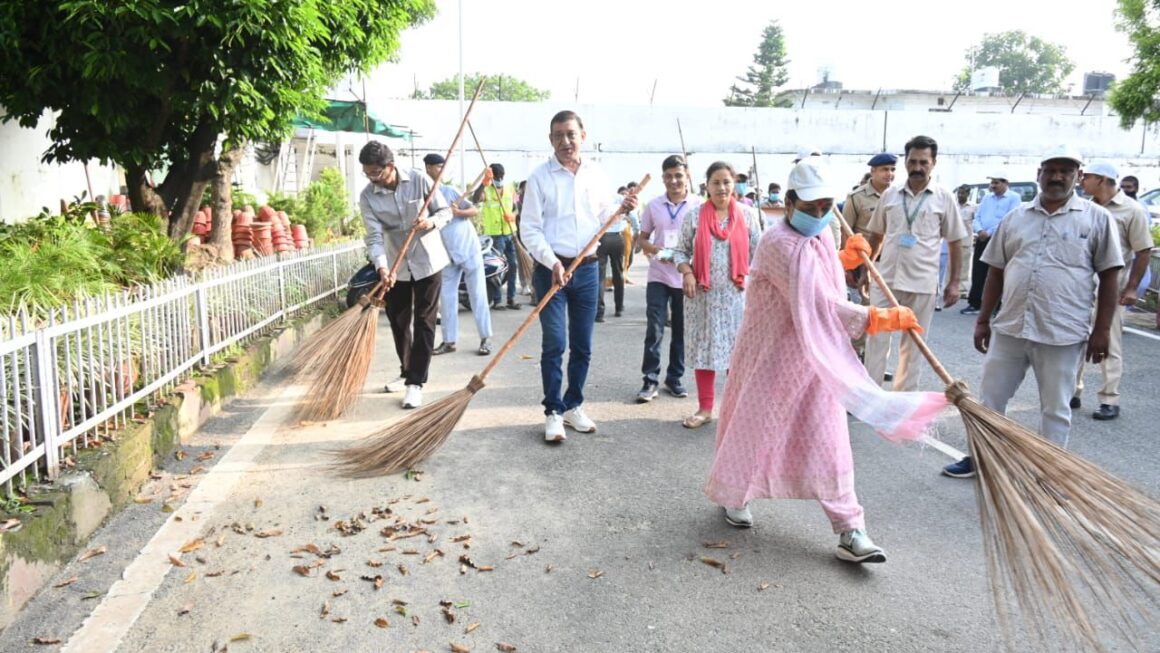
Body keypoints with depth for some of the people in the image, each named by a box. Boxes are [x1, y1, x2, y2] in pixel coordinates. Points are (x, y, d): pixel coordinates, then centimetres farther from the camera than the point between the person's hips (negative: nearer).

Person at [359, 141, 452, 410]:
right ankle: (407, 372, 32)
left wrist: (431, 221, -28)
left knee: (424, 322, -3)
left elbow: (445, 211, -6)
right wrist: (382, 267, -33)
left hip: (427, 261, -3)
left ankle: (415, 382, 2)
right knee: (398, 321, 13)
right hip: (396, 265, 3)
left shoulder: (419, 180, -14)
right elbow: (374, 236, -17)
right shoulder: (367, 196, -10)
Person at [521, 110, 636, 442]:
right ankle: (553, 412, 6)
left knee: (582, 345, 9)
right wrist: (553, 263, -18)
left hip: (587, 268, 4)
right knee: (554, 343, -6)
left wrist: (621, 210, -6)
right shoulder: (539, 177, -4)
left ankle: (574, 405, 24)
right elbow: (530, 231, -7)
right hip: (551, 268, -3)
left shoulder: (596, 175, 7)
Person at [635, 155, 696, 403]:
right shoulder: (653, 205, 5)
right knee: (654, 330, -4)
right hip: (658, 276, 1)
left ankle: (674, 378, 22)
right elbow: (641, 238, 12)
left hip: (685, 277, 0)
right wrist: (651, 247, -11)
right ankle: (650, 380, 6)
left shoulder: (697, 206, -1)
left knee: (680, 330, 9)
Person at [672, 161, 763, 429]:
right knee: (704, 348, 5)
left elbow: (757, 252, 5)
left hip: (736, 293, 0)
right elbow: (681, 250, 7)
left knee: (737, 349, 3)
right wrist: (687, 273, -10)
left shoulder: (748, 214, 3)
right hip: (702, 294, 0)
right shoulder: (694, 216, 3)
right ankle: (705, 408, 16)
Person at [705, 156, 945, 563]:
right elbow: (822, 306, -30)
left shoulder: (820, 236, 4)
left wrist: (847, 256, 7)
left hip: (815, 358, 7)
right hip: (771, 355, -7)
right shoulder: (779, 244, -24)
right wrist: (884, 318, -28)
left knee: (828, 441, 5)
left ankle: (849, 529, 9)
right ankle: (732, 496, 36)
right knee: (754, 428, 10)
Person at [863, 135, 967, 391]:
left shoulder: (944, 198, -1)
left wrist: (954, 282, -1)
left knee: (913, 345, 9)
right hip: (885, 279, 1)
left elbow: (954, 243, 3)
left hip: (922, 283, -1)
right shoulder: (890, 195, 4)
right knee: (876, 339, 3)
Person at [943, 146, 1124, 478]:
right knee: (989, 398, 12)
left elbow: (1109, 276, -1)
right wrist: (983, 320, 10)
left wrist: (1102, 329, -6)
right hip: (1009, 328, 4)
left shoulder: (1096, 218, -1)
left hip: (1063, 333, -3)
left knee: (1055, 409, 8)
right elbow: (996, 271, 11)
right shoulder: (1016, 217, 8)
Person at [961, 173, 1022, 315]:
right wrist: (980, 231, -8)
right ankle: (974, 304, 12)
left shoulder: (1013, 198, -2)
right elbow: (977, 216, 13)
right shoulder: (987, 198, 18)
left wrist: (989, 233, -16)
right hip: (982, 240, 6)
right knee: (977, 273, 5)